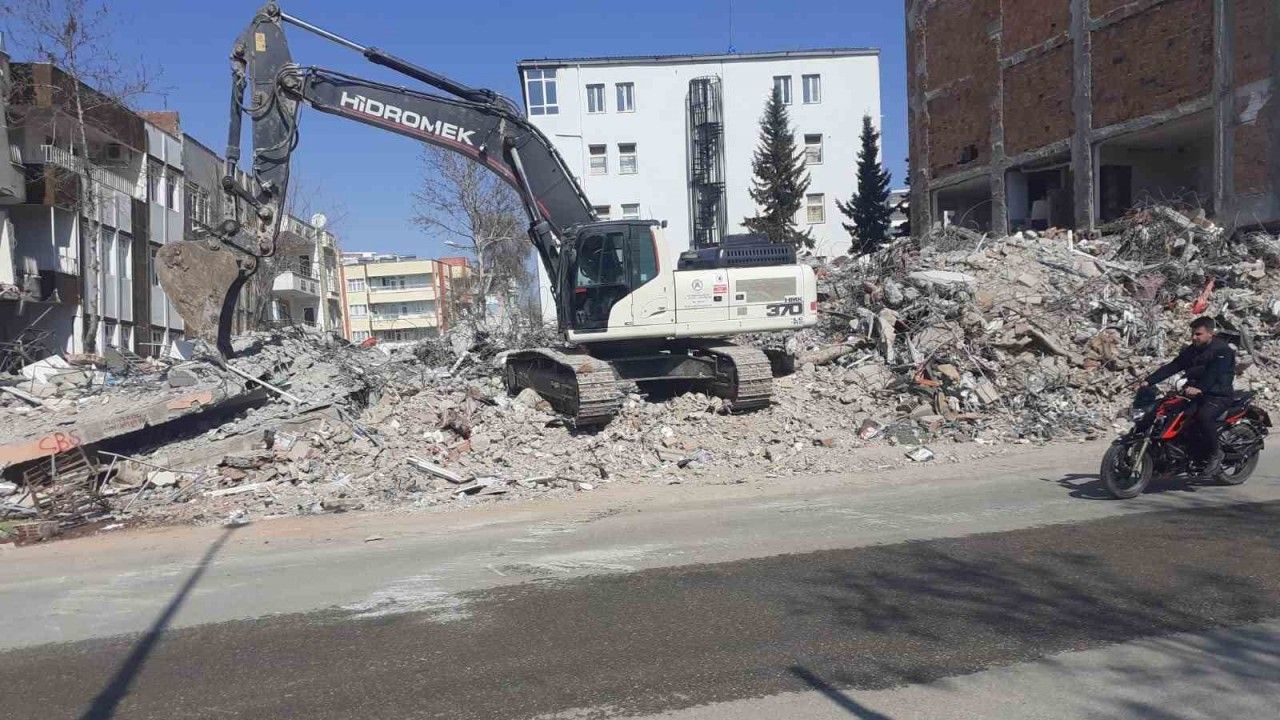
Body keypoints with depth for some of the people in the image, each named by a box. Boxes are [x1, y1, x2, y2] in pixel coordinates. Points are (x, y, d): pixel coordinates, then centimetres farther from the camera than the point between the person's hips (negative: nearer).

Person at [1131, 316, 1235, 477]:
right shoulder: (1191, 351, 13)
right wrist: (1148, 381, -7)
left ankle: (1215, 453, -14)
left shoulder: (1222, 350, -9)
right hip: (1195, 393, 8)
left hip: (1219, 394, -8)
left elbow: (1214, 373, -26)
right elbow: (1172, 367, 5)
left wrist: (1200, 389, -43)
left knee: (1204, 416, -35)